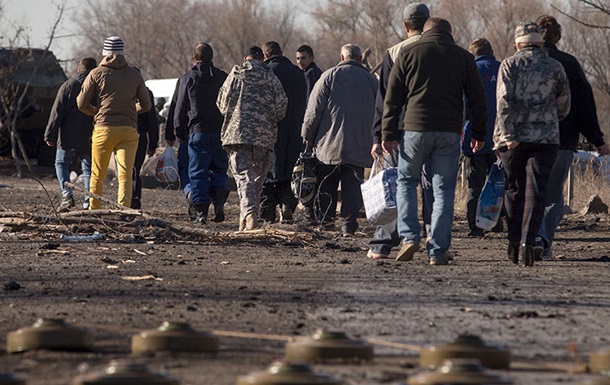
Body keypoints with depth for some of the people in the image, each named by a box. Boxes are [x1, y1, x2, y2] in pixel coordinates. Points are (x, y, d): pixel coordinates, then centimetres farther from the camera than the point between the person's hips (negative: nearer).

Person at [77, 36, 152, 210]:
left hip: (104, 129, -1)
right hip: (129, 130, 1)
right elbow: (146, 105, 13)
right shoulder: (134, 74, 9)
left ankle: (94, 211, 15)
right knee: (126, 174, -5)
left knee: (97, 175, 11)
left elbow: (82, 103, 2)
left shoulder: (96, 74, 3)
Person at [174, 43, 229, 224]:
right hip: (220, 131, 2)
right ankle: (219, 202, -7)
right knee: (219, 170, 13)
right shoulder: (223, 78, 6)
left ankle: (201, 211, -4)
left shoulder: (188, 78, 1)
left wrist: (180, 132, 10)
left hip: (197, 132, -2)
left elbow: (180, 108, 2)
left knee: (198, 173, 2)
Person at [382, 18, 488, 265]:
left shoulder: (408, 53, 6)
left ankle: (409, 236, 0)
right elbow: (478, 99, 9)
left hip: (415, 128, -1)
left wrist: (388, 134, 4)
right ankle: (438, 251, 0)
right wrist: (478, 134, 16)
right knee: (443, 190, 4)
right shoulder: (463, 57, 9)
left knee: (406, 181, 16)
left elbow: (392, 98, 3)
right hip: (449, 133, 1)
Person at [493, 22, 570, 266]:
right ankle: (528, 241, -18)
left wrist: (508, 135, -11)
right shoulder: (555, 68, 7)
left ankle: (514, 242, 13)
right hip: (546, 137, 0)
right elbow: (564, 106, 13)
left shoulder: (510, 65, 2)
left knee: (514, 191, 12)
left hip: (513, 138, 0)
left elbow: (504, 101, -10)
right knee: (536, 191, -4)